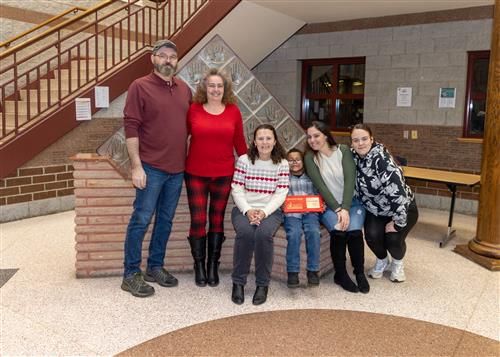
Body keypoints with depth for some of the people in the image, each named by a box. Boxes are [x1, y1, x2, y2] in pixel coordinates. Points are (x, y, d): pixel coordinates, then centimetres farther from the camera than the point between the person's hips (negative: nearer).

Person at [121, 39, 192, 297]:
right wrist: (136, 166, -15)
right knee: (141, 220, -1)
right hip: (151, 168, -6)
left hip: (177, 168, 6)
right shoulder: (140, 87, -4)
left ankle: (155, 267, 27)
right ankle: (131, 275, 11)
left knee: (166, 220, 13)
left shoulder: (184, 89, 12)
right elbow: (131, 128, -10)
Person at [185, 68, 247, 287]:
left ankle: (213, 266, 21)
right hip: (195, 173, -1)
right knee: (198, 220, 1)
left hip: (224, 174, 1)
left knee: (217, 220, 9)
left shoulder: (233, 111, 2)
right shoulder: (194, 109, -1)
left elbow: (239, 142, 7)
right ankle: (199, 266, 17)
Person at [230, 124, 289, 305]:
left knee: (264, 233, -32)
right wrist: (247, 210, -18)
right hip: (244, 209, 0)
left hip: (271, 211, 0)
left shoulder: (282, 163, 4)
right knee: (245, 232, -32)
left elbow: (281, 194, -3)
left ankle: (262, 284, -15)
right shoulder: (243, 160, 3)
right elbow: (236, 190, -2)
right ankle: (238, 282, -14)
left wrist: (264, 212, -18)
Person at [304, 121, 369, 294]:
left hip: (351, 202, 0)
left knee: (354, 231, -28)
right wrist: (337, 209, -18)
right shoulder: (310, 157, -1)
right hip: (329, 205, 0)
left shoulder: (344, 151, -3)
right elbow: (320, 186, -9)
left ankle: (360, 273, -3)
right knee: (338, 231, -29)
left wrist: (345, 208, -22)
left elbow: (350, 180, -12)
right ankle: (340, 274, -5)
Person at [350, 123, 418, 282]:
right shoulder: (353, 157, -10)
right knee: (372, 235, -19)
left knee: (393, 238, -22)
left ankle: (398, 263, 14)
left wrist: (397, 222, -28)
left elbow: (397, 190, -32)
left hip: (402, 208, -4)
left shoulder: (382, 159, -29)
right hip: (375, 209, 4)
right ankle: (382, 261, 14)